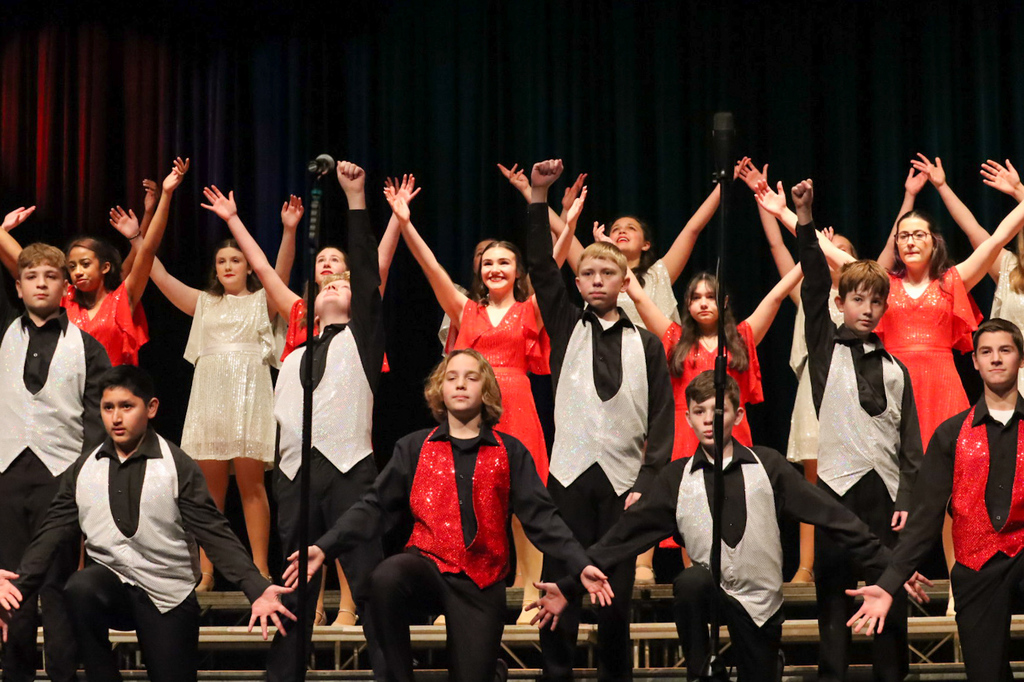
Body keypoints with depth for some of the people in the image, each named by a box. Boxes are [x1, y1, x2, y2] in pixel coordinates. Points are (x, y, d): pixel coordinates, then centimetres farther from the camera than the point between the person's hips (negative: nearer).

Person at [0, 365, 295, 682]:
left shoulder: (179, 467, -5)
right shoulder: (82, 470, 6)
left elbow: (215, 534, -10)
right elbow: (52, 532, 1)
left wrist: (257, 589, -23)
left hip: (167, 593, -1)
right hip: (108, 582, 1)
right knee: (80, 587, -30)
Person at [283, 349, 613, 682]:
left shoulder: (510, 452, 7)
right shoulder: (413, 448, 8)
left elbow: (540, 516, 2)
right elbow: (376, 507, 3)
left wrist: (580, 566, -12)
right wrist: (324, 548, -10)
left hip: (481, 582, 1)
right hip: (428, 563, -1)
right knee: (386, 578, -34)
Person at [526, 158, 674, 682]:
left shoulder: (646, 345, 8)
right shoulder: (567, 327, 10)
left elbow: (661, 421, 5)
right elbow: (540, 267, -1)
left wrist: (646, 482, -5)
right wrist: (539, 195, -9)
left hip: (623, 481, 0)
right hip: (569, 475, 0)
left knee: (617, 595, 3)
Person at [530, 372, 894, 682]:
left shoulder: (768, 465, -1)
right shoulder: (676, 478, 1)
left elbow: (829, 514, -3)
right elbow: (625, 534, -2)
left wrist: (887, 562, -10)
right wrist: (570, 586, -9)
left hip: (761, 601, 1)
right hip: (707, 593, -1)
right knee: (689, 580, -32)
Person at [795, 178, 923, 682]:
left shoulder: (895, 370, 13)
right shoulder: (827, 349, 6)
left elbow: (910, 443, 11)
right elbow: (814, 287, -7)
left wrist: (906, 499, 0)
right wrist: (805, 219, -18)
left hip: (885, 489, 2)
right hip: (838, 486, -2)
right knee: (834, 593, -1)